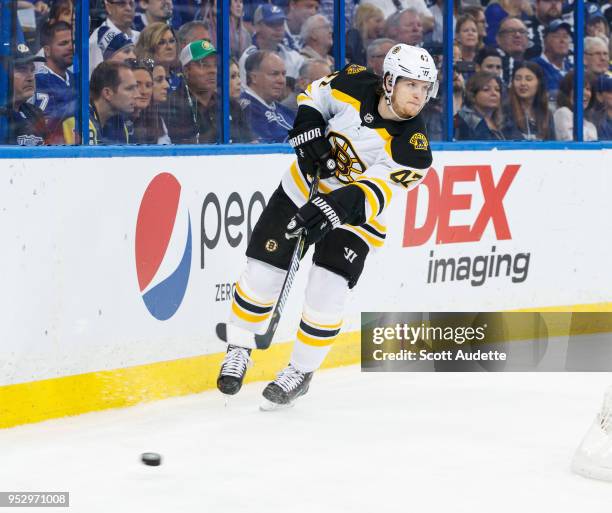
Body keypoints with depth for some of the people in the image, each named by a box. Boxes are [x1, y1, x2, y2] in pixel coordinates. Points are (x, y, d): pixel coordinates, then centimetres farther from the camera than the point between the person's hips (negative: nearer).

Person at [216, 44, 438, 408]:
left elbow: (374, 191, -33)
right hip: (305, 188, 2)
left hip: (354, 215, -2)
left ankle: (301, 371, 9)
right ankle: (239, 347, 23)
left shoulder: (414, 147, -23)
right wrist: (308, 134, -15)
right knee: (263, 272, 0)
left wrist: (338, 207, -49)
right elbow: (312, 97, 2)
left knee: (326, 295, -14)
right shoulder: (354, 85, -16)